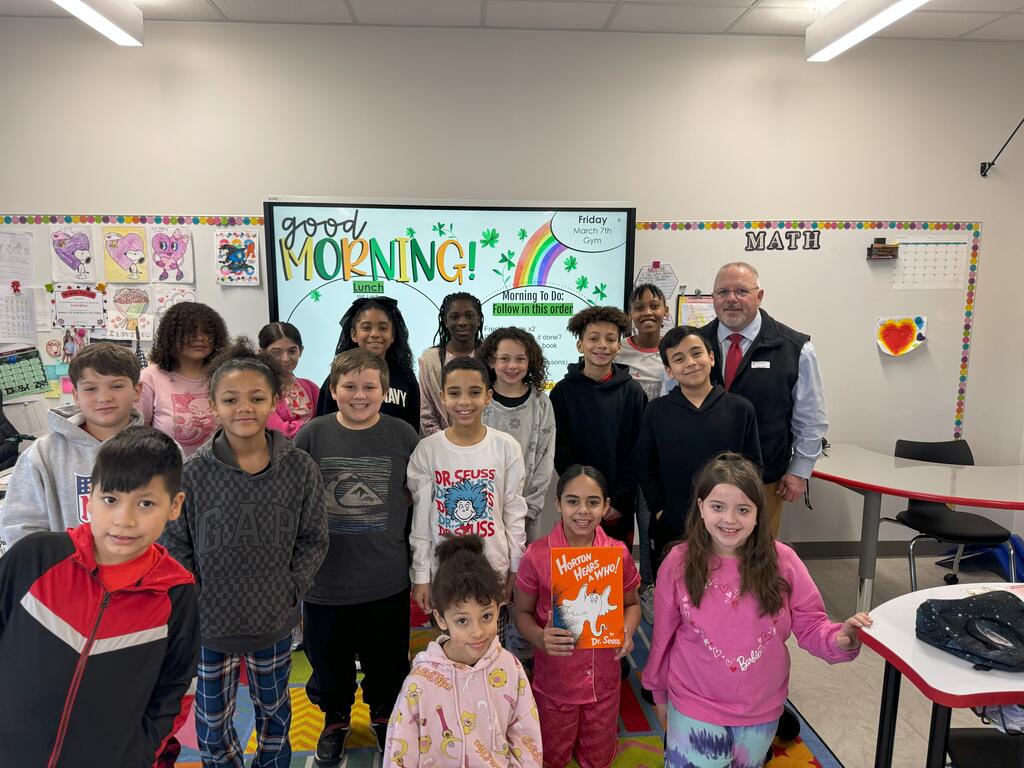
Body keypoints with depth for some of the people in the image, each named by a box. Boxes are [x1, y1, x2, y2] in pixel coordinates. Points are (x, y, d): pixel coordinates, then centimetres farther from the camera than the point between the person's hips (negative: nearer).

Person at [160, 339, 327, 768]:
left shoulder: (299, 468, -11)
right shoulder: (194, 472, -13)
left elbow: (313, 540, -2)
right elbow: (175, 545, -4)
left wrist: (289, 591, -9)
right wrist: (194, 603, -8)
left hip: (275, 623, 1)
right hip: (209, 624, 0)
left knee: (273, 708, 23)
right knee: (211, 724, 17)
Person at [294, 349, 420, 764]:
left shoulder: (403, 435, -7)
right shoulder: (312, 435, -8)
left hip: (387, 579, 0)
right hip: (325, 578, 0)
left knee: (387, 662, 19)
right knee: (330, 661, 19)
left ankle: (384, 718, 46)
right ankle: (335, 720, 46)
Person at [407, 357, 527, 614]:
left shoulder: (507, 447, -6)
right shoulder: (426, 450, -7)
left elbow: (514, 513, 1)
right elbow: (421, 518, -2)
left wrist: (515, 569, 3)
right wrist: (420, 575, -1)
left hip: (494, 570, 0)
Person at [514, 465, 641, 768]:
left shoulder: (619, 553, -12)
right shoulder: (537, 556, -19)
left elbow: (631, 604, 4)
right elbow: (522, 612, -7)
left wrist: (627, 631, -16)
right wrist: (540, 638, -26)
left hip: (603, 680, 2)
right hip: (554, 679, -2)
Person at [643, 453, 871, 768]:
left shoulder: (782, 561, -14)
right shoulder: (678, 563, -14)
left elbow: (809, 624, -5)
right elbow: (663, 634, -4)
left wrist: (839, 639, -26)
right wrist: (659, 692, 6)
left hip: (761, 708, 2)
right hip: (695, 706, -2)